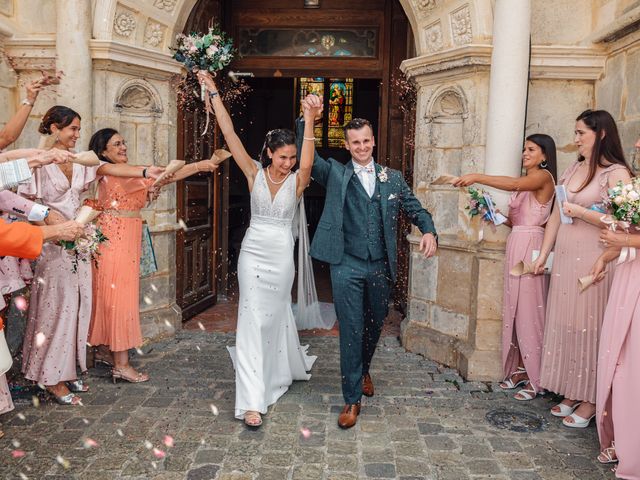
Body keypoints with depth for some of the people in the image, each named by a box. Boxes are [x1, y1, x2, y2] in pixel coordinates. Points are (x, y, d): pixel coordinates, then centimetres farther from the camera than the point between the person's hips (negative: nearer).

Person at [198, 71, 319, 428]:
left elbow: (308, 162, -28)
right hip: (253, 252, 1)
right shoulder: (254, 173, -2)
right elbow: (230, 135, -7)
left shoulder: (297, 180, -5)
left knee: (277, 314, 15)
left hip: (281, 255, 0)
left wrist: (310, 121, -41)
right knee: (253, 318, -3)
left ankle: (291, 366, 45)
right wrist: (214, 93, -11)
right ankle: (253, 400, 0)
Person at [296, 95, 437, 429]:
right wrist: (307, 118, -18)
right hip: (347, 266, -3)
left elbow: (415, 209, 9)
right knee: (351, 331, -1)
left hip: (381, 267, 3)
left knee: (374, 326, 19)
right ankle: (352, 399, 9)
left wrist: (428, 231, -12)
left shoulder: (393, 178, 10)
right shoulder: (335, 174, 3)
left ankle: (363, 370, 46)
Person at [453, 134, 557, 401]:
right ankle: (520, 369, 16)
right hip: (515, 244, 8)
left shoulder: (543, 176, -6)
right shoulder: (525, 181, 20)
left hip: (531, 245, -8)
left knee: (529, 308, -5)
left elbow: (514, 184, -26)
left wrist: (477, 177, -29)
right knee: (514, 307, 8)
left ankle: (535, 378, 3)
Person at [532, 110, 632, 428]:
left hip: (593, 260, -7)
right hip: (564, 259, 7)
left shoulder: (616, 173, -7)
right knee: (564, 324, 9)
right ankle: (571, 395, 21)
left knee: (588, 326, 0)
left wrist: (582, 213, -14)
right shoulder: (573, 169, 14)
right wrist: (543, 255, 13)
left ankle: (590, 401, 12)